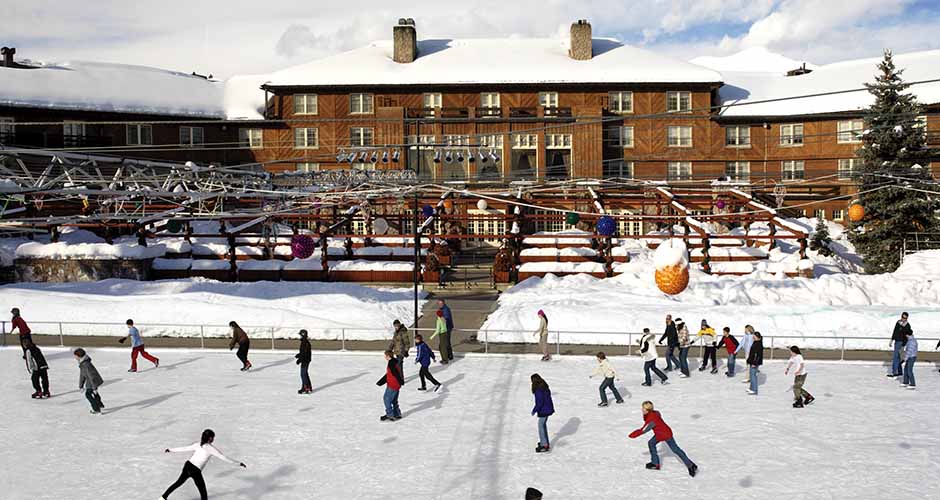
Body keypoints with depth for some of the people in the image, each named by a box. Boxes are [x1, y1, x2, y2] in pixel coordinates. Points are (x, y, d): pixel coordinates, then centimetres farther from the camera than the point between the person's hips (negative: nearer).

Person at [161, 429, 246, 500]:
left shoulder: (197, 445, 8)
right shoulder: (211, 449, -7)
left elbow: (184, 449, 15)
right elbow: (223, 457, -7)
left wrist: (170, 450, 30)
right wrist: (238, 463, -1)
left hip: (187, 465, 7)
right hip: (195, 471, -7)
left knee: (179, 482, 30)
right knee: (203, 493, 5)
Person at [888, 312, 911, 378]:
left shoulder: (907, 326, -16)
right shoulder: (898, 322, 4)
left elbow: (906, 337, -17)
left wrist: (903, 347, -21)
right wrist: (892, 340, 17)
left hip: (901, 343, -7)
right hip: (896, 342, 7)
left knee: (894, 357, -11)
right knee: (897, 357, 13)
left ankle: (894, 372, -10)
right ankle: (899, 372, 21)